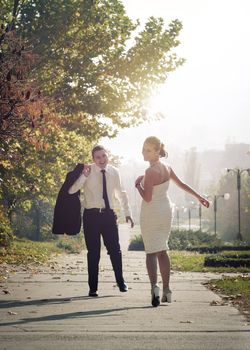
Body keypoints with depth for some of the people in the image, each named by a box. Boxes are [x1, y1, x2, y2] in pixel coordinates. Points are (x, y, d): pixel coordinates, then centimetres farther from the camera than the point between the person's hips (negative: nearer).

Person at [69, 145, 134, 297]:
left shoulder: (114, 172, 3)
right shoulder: (88, 171, -7)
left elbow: (121, 193, 17)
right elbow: (72, 190, -17)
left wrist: (128, 213, 16)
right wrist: (84, 176, -29)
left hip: (109, 214, 2)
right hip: (92, 215, -2)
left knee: (115, 249, 3)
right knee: (93, 252, 3)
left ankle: (121, 282, 19)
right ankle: (93, 287, 11)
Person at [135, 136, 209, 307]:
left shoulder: (150, 172, -20)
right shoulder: (167, 168, 3)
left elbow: (147, 198, -22)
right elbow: (182, 184, 13)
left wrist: (138, 184, -6)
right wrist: (199, 197, 24)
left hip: (151, 214, -6)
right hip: (166, 211, 6)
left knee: (151, 251, -3)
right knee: (163, 251, 14)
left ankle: (154, 285, -24)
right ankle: (166, 290, 14)